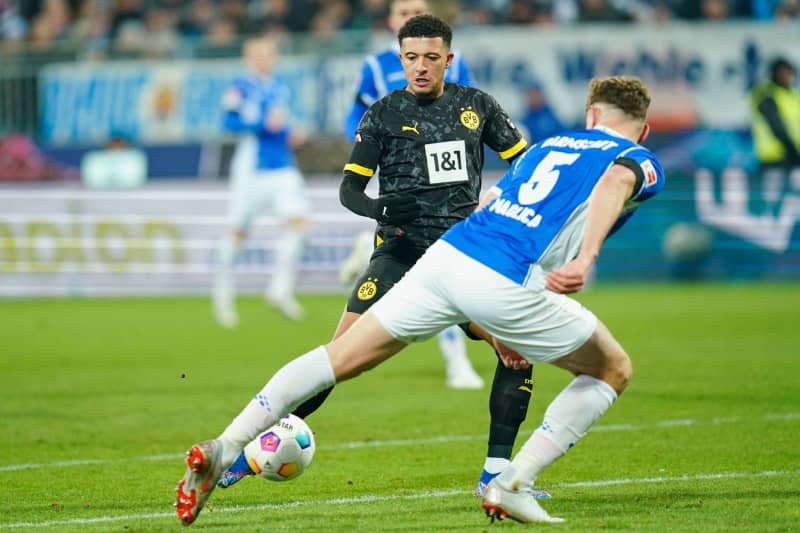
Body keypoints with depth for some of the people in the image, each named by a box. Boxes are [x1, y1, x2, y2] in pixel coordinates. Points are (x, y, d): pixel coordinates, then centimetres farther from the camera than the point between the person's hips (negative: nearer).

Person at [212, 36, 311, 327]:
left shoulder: (279, 89, 15)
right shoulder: (241, 87, -5)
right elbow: (229, 122, -15)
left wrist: (290, 136, 8)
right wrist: (265, 124, -22)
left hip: (283, 167, 6)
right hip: (251, 169, -6)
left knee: (299, 220, -13)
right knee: (238, 230, 4)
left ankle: (280, 289, -6)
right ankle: (223, 294, 21)